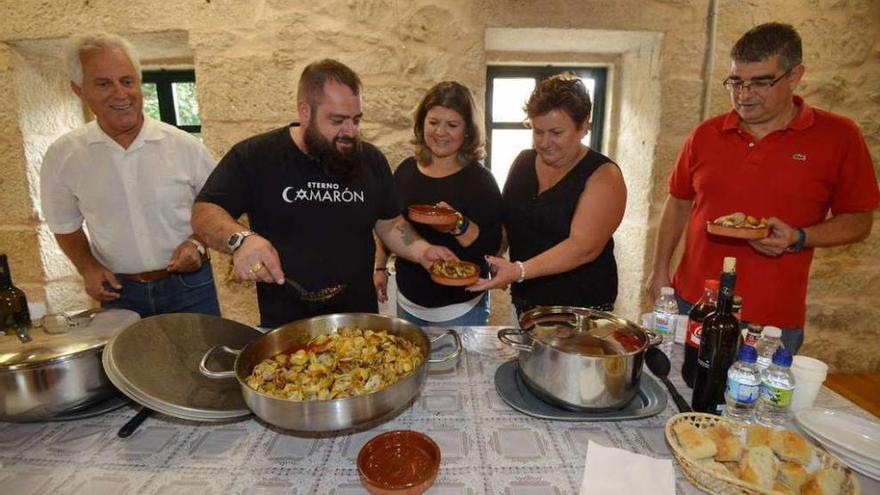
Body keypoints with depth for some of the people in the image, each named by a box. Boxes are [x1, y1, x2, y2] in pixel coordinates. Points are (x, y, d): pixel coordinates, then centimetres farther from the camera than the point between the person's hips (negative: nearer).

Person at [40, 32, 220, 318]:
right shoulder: (63, 156, -2)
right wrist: (87, 267, -3)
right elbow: (66, 226, 11)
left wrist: (197, 243, -13)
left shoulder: (185, 146, -8)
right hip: (119, 292, 2)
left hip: (190, 285, -1)